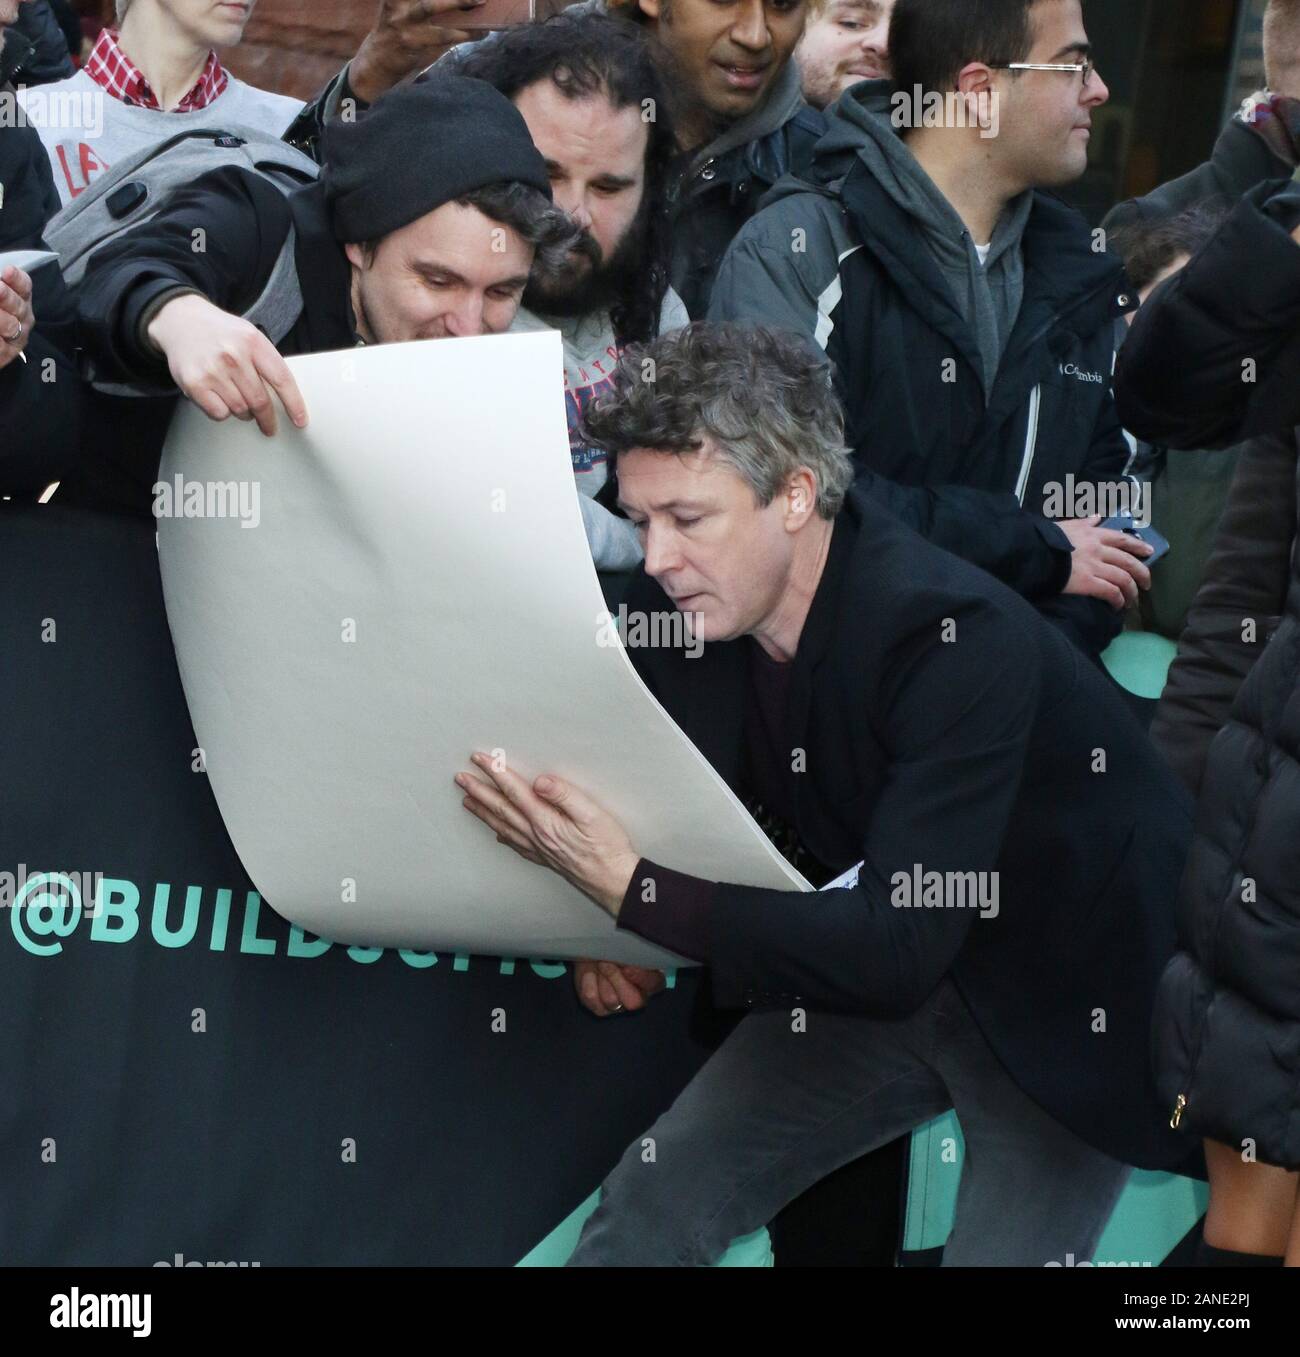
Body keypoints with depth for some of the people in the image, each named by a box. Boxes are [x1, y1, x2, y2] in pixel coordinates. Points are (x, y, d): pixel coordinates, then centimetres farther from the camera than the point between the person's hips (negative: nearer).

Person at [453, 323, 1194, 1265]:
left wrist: (633, 888, -37)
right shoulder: (682, 610, -11)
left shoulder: (959, 636, -32)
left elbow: (896, 951, -36)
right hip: (874, 978, 6)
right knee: (645, 1211, -2)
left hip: (1066, 1004, -6)